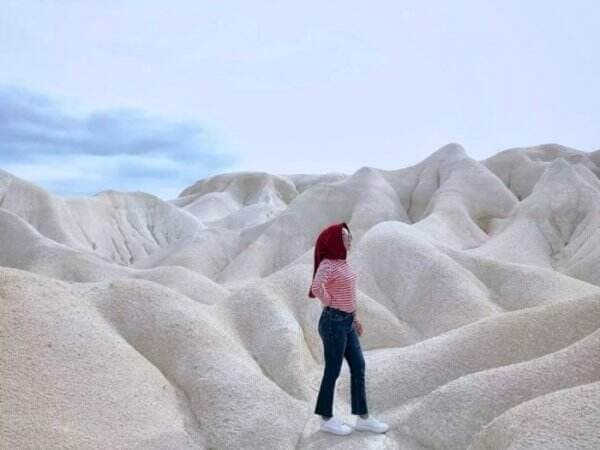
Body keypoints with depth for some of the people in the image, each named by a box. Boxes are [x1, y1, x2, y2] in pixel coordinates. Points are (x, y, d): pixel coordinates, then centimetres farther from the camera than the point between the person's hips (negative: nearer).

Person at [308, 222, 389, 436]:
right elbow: (316, 288, -35)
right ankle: (326, 419, 20)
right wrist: (330, 304, -17)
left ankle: (363, 418, 23)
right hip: (333, 323, -9)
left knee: (358, 367, 12)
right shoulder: (327, 264, -18)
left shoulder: (342, 263, 10)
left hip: (347, 322, 9)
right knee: (332, 371, 4)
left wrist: (354, 316, 20)